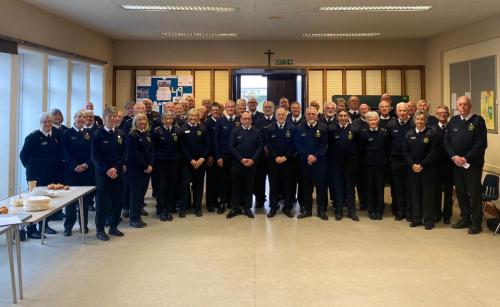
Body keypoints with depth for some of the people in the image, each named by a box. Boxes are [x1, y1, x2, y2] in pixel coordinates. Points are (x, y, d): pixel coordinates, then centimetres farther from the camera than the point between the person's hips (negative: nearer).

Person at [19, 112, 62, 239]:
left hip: (52, 176, 6)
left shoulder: (55, 137, 8)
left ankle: (44, 226, 25)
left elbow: (60, 154, 18)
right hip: (37, 176, -6)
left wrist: (57, 166, 9)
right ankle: (31, 230, 5)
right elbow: (23, 155, -7)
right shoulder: (33, 137, -10)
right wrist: (30, 167, -2)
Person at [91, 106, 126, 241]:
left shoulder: (120, 134, 6)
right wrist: (107, 170, -14)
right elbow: (94, 156, -6)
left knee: (117, 199, 7)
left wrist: (115, 168, -10)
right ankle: (100, 229, 11)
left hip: (118, 172, 4)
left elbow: (123, 154, 5)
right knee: (102, 200, 1)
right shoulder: (98, 134, -5)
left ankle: (113, 226, 21)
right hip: (102, 172, -4)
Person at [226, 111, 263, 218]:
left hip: (251, 163, 1)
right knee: (236, 185, 5)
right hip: (237, 163, -1)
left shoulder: (257, 132, 5)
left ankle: (247, 208, 15)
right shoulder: (235, 131, 1)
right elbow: (231, 146, -4)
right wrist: (241, 159, -12)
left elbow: (260, 146, 2)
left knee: (249, 186, 6)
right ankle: (235, 208, 13)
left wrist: (253, 159, -11)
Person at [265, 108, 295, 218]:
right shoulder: (269, 128, 3)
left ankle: (287, 207, 13)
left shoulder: (292, 128, 1)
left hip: (287, 160, 0)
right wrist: (276, 157, -11)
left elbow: (292, 144, -3)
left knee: (287, 184, 3)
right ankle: (273, 206, 16)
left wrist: (285, 157, -11)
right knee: (273, 184, 5)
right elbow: (268, 144, -1)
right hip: (273, 160, 1)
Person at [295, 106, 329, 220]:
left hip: (319, 161, -1)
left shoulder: (323, 128, 0)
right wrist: (307, 156, -13)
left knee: (321, 185, 2)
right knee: (306, 185, 7)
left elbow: (325, 145, -4)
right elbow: (297, 144, -1)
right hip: (304, 161, 1)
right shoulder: (300, 128, 4)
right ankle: (307, 210, 16)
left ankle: (321, 210, 12)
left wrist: (316, 156, -14)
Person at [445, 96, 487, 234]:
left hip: (473, 164, -5)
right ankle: (465, 219, 25)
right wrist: (454, 157, -8)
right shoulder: (453, 121, 9)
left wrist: (466, 158, -15)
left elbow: (482, 143, -12)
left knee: (474, 193, -1)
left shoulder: (478, 120, -6)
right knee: (460, 192, 11)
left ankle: (476, 223, 10)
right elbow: (446, 141, 7)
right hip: (456, 163, 5)